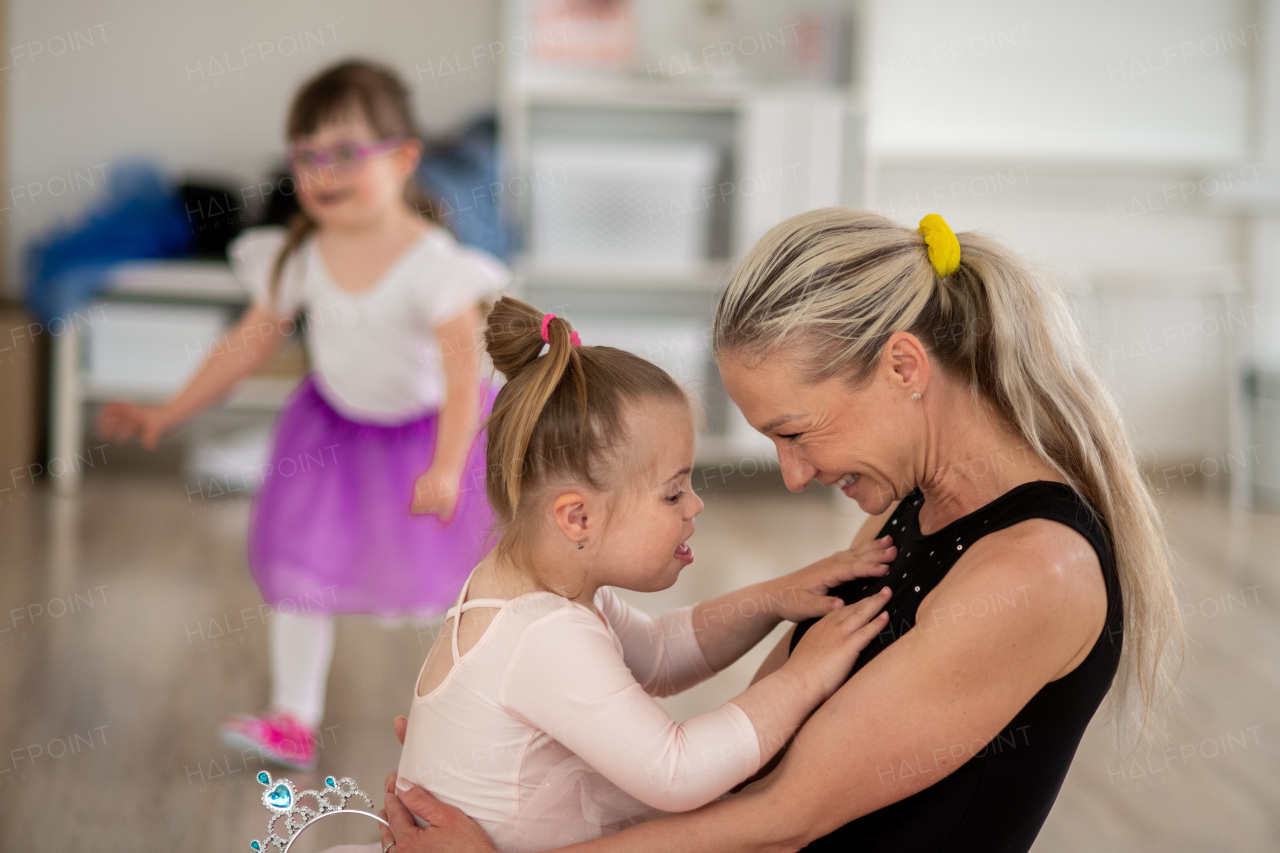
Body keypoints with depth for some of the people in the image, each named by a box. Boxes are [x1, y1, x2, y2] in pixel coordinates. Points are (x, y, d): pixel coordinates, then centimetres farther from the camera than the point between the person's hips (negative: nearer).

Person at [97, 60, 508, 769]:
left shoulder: (433, 264, -27)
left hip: (429, 428, -4)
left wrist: (445, 470, -40)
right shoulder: (300, 258, -12)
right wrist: (170, 413, -1)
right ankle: (293, 721, 1)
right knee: (298, 561, -5)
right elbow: (250, 343, -1)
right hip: (334, 428, 4)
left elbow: (463, 371, -30)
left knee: (458, 566, 9)